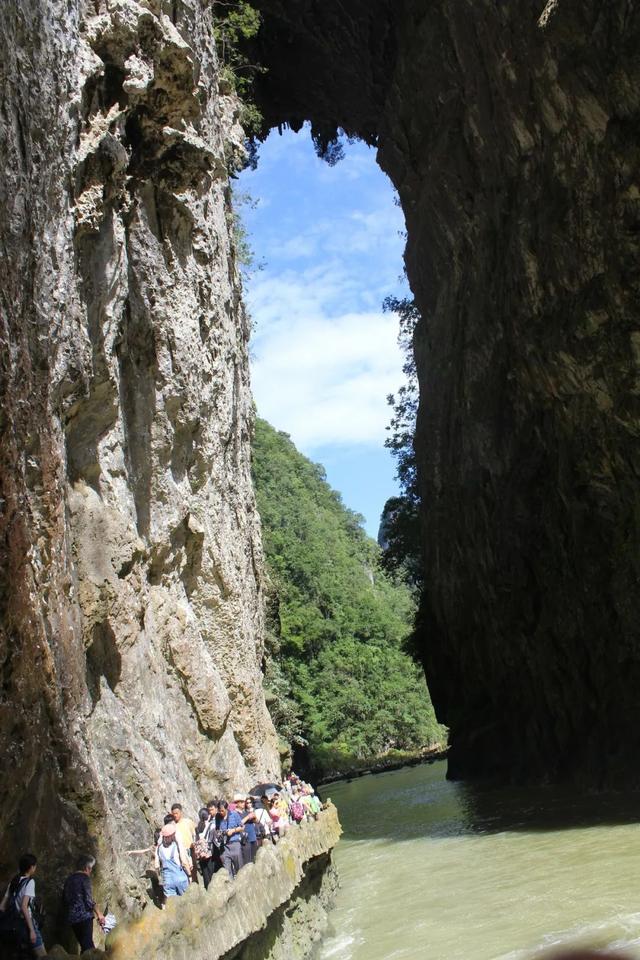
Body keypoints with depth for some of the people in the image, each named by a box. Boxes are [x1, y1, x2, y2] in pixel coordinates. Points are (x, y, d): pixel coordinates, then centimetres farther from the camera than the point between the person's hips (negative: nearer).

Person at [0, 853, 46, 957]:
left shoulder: (13, 882, 12)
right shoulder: (30, 882, -11)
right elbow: (24, 907, -21)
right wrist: (32, 930, -21)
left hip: (15, 924, 8)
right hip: (26, 923, -8)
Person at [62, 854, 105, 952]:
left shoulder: (69, 879, 14)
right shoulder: (84, 878, -8)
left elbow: (64, 899, 19)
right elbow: (89, 900, -13)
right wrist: (99, 914, -4)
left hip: (72, 918, 7)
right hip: (84, 916, -7)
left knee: (84, 945, 14)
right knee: (88, 945, -8)